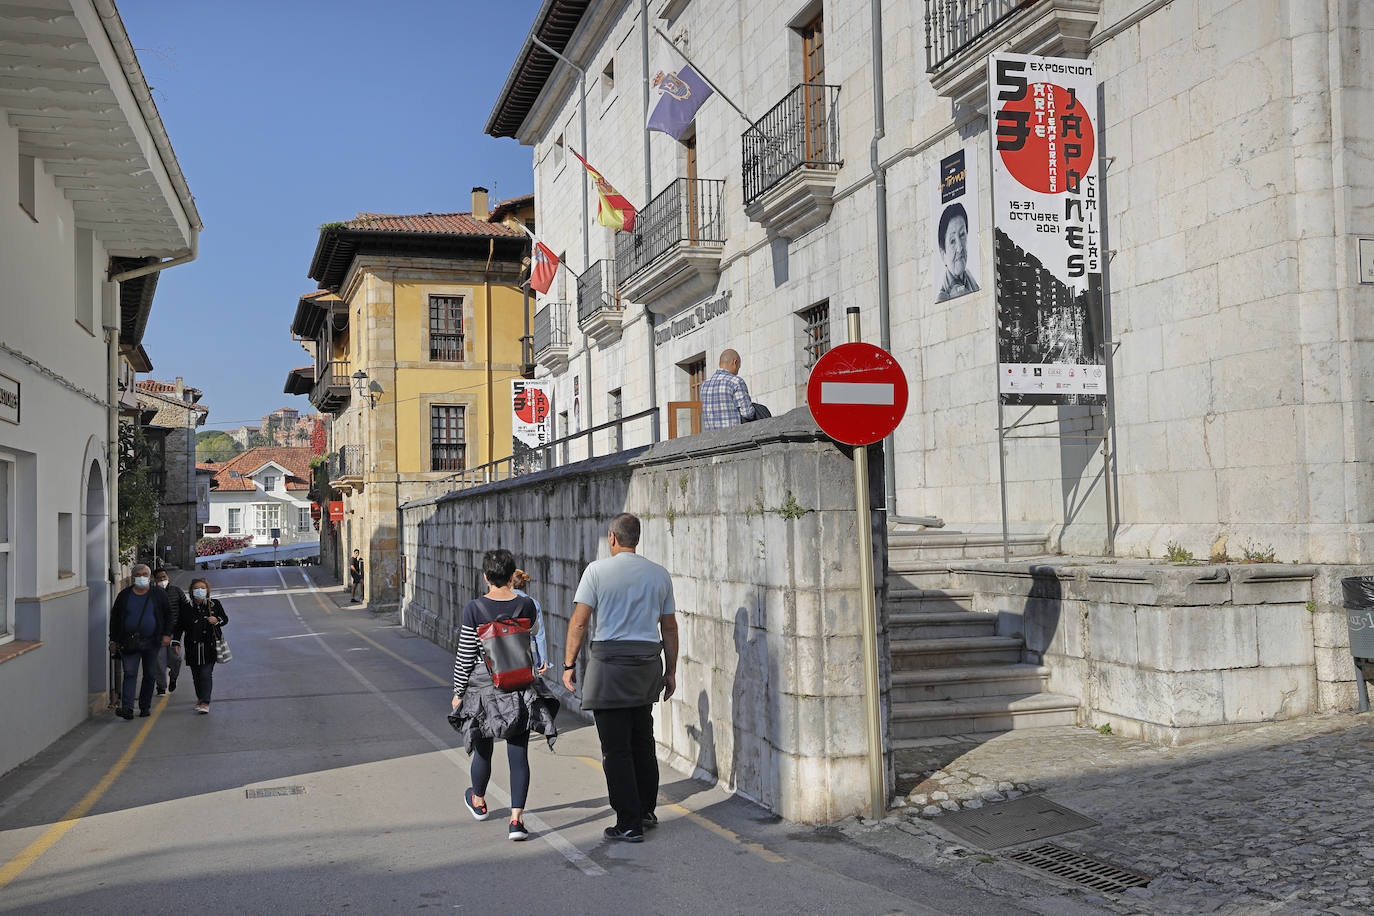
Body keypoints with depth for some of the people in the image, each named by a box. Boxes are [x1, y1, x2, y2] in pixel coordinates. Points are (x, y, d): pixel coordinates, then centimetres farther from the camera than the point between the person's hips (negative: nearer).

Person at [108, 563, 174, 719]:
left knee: (150, 675, 7)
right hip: (129, 642, -1)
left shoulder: (159, 594, 5)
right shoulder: (124, 595, 6)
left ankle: (145, 706, 18)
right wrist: (113, 640, 5)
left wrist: (167, 634, -1)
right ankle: (127, 708, -16)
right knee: (130, 673, -10)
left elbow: (168, 615, 10)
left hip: (152, 642, 1)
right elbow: (115, 617, 11)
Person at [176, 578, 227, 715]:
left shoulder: (214, 604, 3)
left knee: (206, 674, -9)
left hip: (210, 646, -2)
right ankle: (200, 698, 28)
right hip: (193, 647, 2)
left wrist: (217, 620, -10)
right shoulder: (187, 608, 5)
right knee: (196, 675, 9)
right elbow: (180, 626, 10)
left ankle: (205, 703, -9)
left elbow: (225, 619, 11)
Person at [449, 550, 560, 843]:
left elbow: (465, 656, -8)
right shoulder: (527, 605, -5)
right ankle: (517, 818, -4)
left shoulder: (474, 609, -11)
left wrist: (458, 692, 2)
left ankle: (478, 802, 42)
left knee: (483, 749, 18)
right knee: (518, 753, 3)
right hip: (520, 684, 1)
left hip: (483, 684, -1)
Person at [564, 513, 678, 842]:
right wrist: (670, 671, 18)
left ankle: (629, 824, 5)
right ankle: (647, 811, 27)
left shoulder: (597, 570, -6)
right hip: (647, 664, 5)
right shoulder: (660, 574, 7)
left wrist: (569, 663, 0)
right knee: (642, 741, 18)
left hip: (609, 665, -5)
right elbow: (669, 627, 10)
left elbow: (579, 622, -9)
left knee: (616, 748, 1)